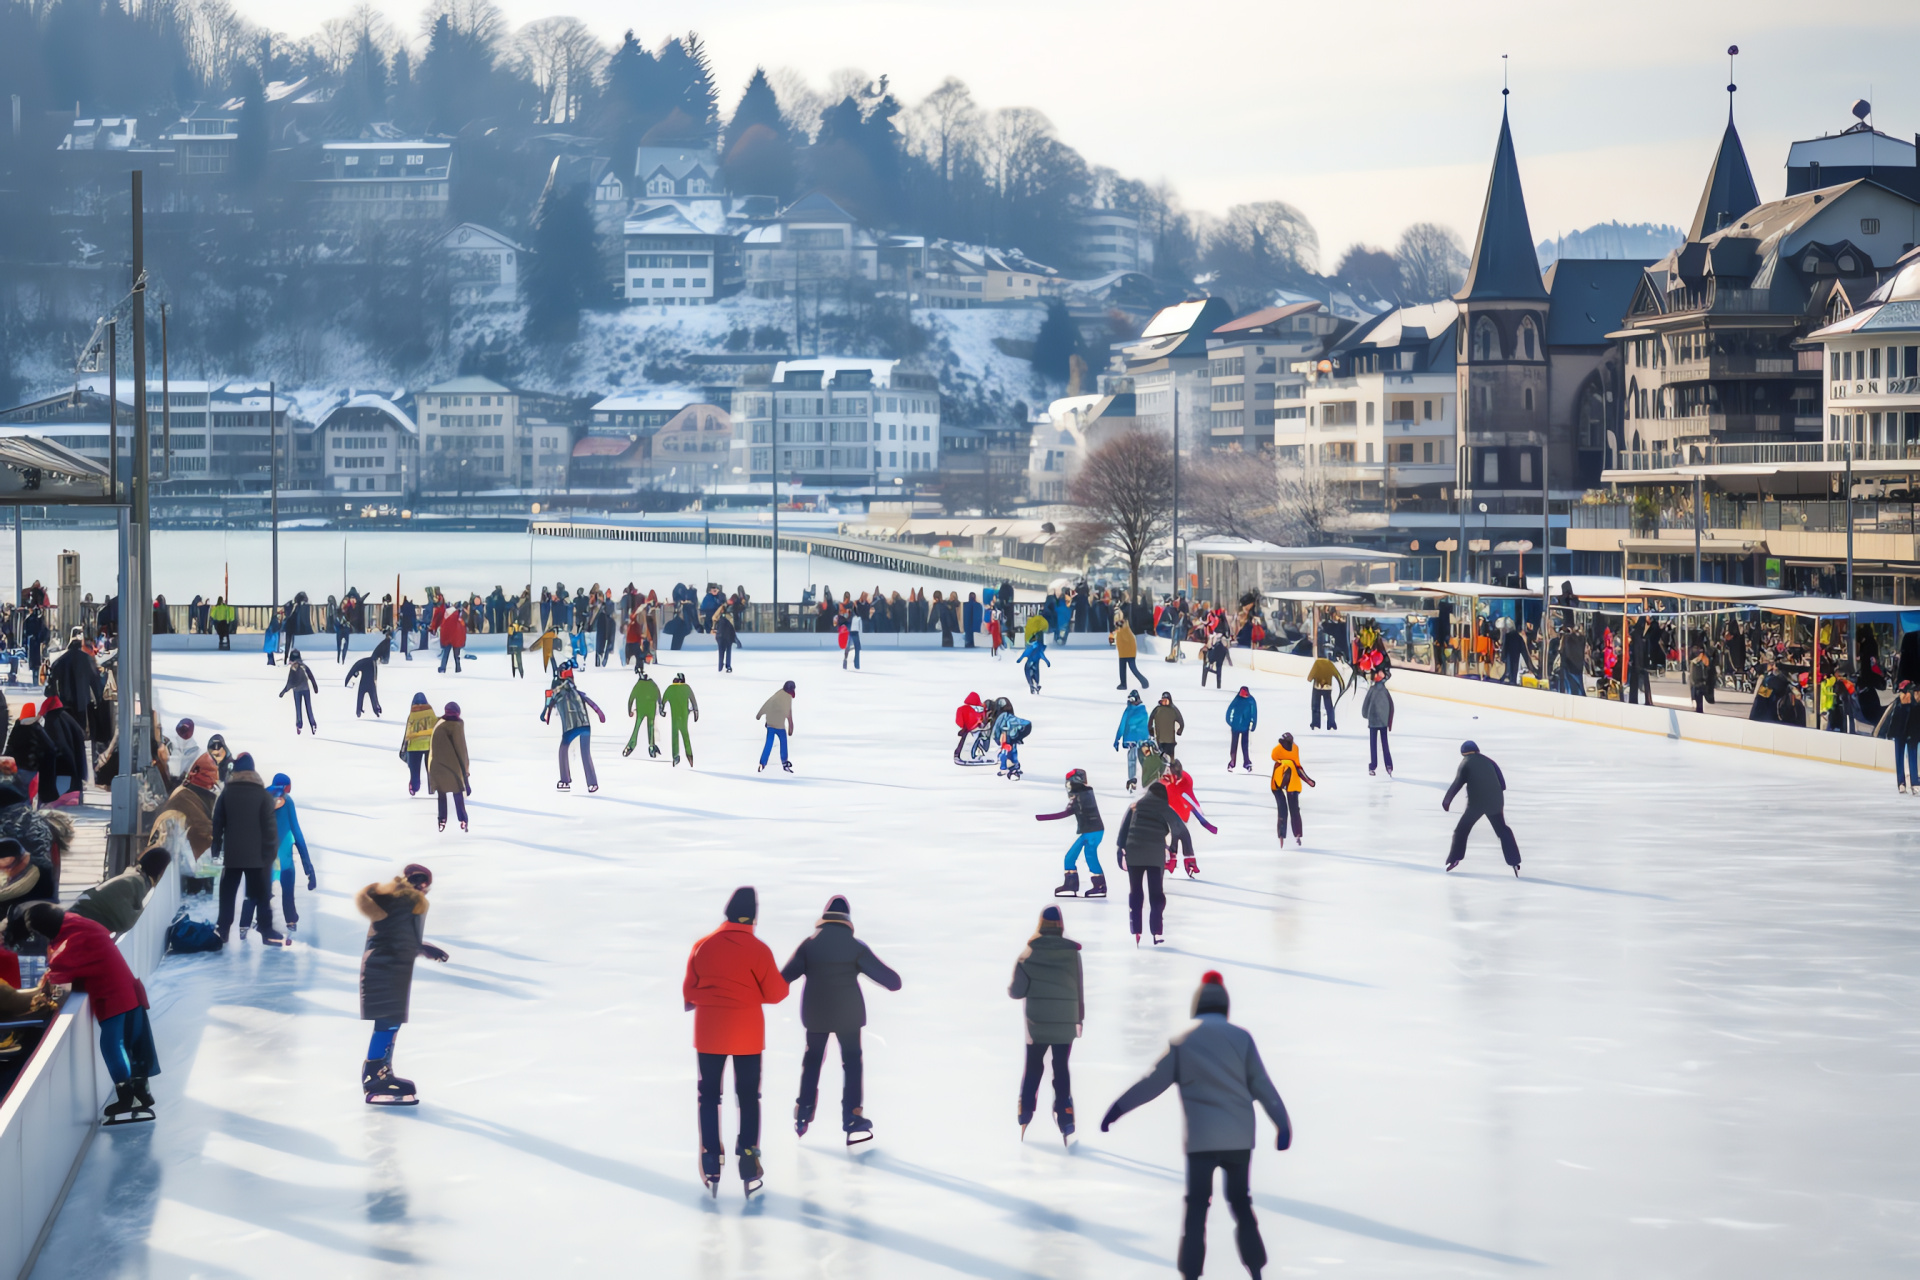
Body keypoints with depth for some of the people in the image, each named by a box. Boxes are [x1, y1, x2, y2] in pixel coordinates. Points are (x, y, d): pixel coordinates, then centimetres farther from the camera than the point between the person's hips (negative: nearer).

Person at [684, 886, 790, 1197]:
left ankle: (711, 1165, 7)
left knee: (709, 1094, 12)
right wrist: (781, 983, 14)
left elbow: (689, 990, 3)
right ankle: (749, 1165, 6)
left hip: (709, 1031, 2)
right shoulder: (758, 950, -12)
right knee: (748, 1096, 9)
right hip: (747, 1033, -2)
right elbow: (775, 993, -8)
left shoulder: (702, 946, -4)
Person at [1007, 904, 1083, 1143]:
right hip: (1066, 1022, 0)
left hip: (1036, 1022, 0)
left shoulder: (1029, 953, -9)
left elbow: (1016, 991, -9)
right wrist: (1080, 1019, 9)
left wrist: (1010, 988, 15)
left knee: (1033, 1067, 14)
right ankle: (1065, 1119, 4)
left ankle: (1025, 1115, 11)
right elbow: (1080, 989, -2)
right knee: (1061, 1068, 10)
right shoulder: (1072, 952, -7)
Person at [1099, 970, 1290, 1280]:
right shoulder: (1241, 1037, 1)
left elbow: (1153, 1082, 1)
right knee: (1241, 1202, 15)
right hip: (1239, 1137, 1)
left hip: (1201, 1138, -1)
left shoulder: (1182, 1040, 1)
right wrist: (1282, 1123, 6)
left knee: (1196, 1207, 2)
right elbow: (1261, 1084, 1)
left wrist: (1118, 1108, 8)